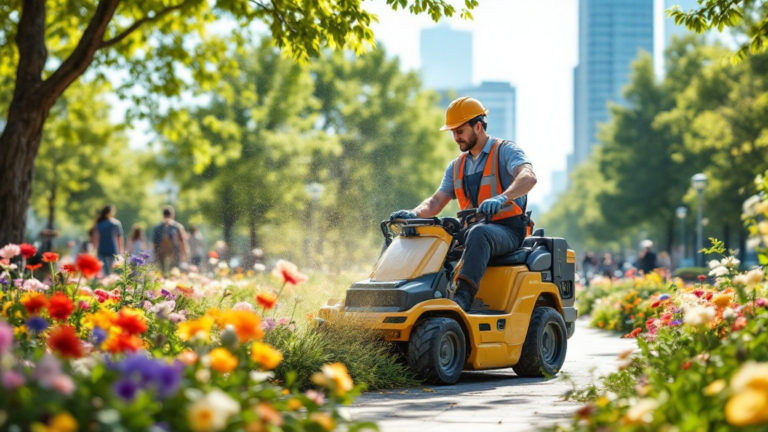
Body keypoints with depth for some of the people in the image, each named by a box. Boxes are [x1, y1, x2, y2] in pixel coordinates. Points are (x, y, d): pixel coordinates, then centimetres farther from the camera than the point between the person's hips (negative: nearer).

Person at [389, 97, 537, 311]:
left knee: (479, 234, -39)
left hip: (508, 231, -7)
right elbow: (436, 202, 14)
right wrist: (414, 214, -9)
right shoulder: (457, 167, 18)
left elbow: (528, 177, -23)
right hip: (471, 231, 7)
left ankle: (463, 297, -51)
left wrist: (501, 198, -42)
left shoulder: (505, 151, -3)